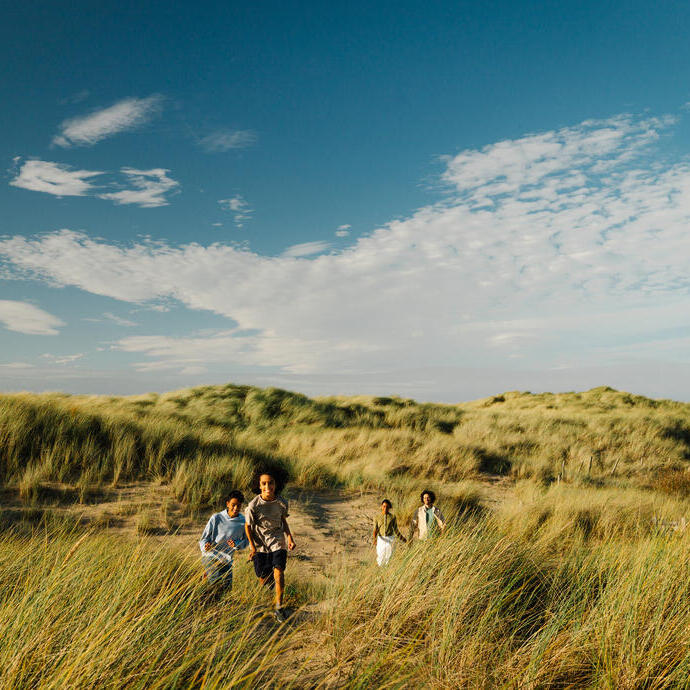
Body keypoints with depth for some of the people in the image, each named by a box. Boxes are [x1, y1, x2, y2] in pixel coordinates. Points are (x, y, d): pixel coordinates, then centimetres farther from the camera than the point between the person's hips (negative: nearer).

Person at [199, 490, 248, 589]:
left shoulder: (243, 522, -3)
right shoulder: (216, 518, -9)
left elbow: (246, 540, 8)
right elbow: (204, 538, -2)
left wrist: (237, 544, -14)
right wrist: (205, 546, -24)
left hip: (226, 560, 4)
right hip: (210, 556, -3)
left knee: (227, 588, 8)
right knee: (216, 583, -18)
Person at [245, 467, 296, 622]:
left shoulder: (282, 503, -12)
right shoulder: (253, 505, -20)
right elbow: (248, 526, -6)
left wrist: (289, 537, -3)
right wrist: (252, 546, -9)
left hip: (277, 541, 1)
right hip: (259, 543, -1)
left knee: (278, 571, -16)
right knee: (263, 579, 7)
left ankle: (279, 607, -3)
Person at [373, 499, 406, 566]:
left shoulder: (393, 517, 1)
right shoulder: (377, 517, 2)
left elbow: (396, 530, 10)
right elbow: (375, 530, -4)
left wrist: (402, 538, 11)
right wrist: (375, 538, -21)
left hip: (390, 540, 0)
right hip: (381, 540, 1)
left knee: (389, 558, -4)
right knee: (380, 559, 2)